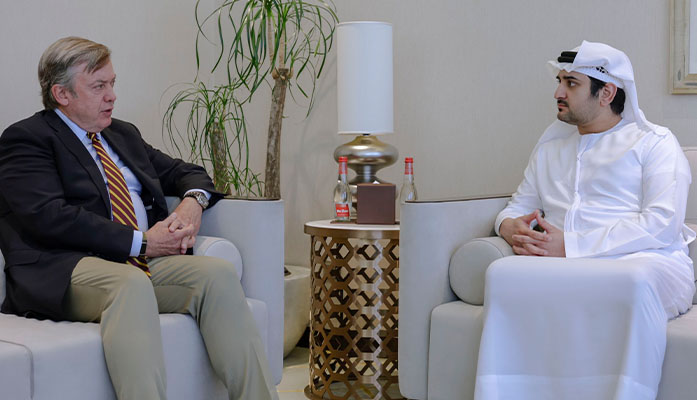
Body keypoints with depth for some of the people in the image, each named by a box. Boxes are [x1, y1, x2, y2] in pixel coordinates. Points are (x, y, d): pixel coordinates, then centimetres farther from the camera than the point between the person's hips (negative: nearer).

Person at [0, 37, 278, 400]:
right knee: (132, 284, -39)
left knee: (219, 274, -22)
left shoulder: (124, 134, 25)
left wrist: (192, 202, 5)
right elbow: (48, 217, -12)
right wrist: (141, 243, -14)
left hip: (146, 261, 6)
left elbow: (186, 172, 32)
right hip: (66, 271, -6)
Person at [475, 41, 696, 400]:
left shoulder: (654, 142, 9)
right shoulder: (549, 148, 29)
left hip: (642, 263, -3)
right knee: (502, 272, -30)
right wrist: (511, 226, 2)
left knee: (637, 282, -41)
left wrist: (572, 246, -14)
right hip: (564, 268, 4)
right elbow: (518, 206, 30)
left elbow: (662, 224, -5)